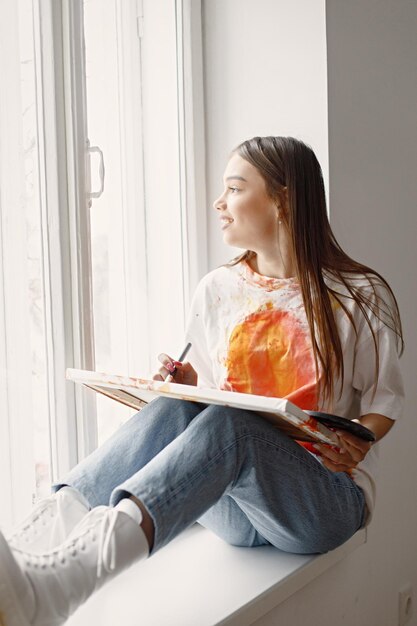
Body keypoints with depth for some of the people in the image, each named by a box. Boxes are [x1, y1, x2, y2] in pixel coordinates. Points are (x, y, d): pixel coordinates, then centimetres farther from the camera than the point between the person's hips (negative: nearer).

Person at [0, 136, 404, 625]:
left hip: (324, 497, -3)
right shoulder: (217, 290, 10)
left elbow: (384, 396, 9)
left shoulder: (360, 296, 1)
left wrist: (359, 439, -12)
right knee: (175, 408, -30)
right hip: (234, 506, 4)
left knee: (226, 422, -36)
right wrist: (186, 385, -5)